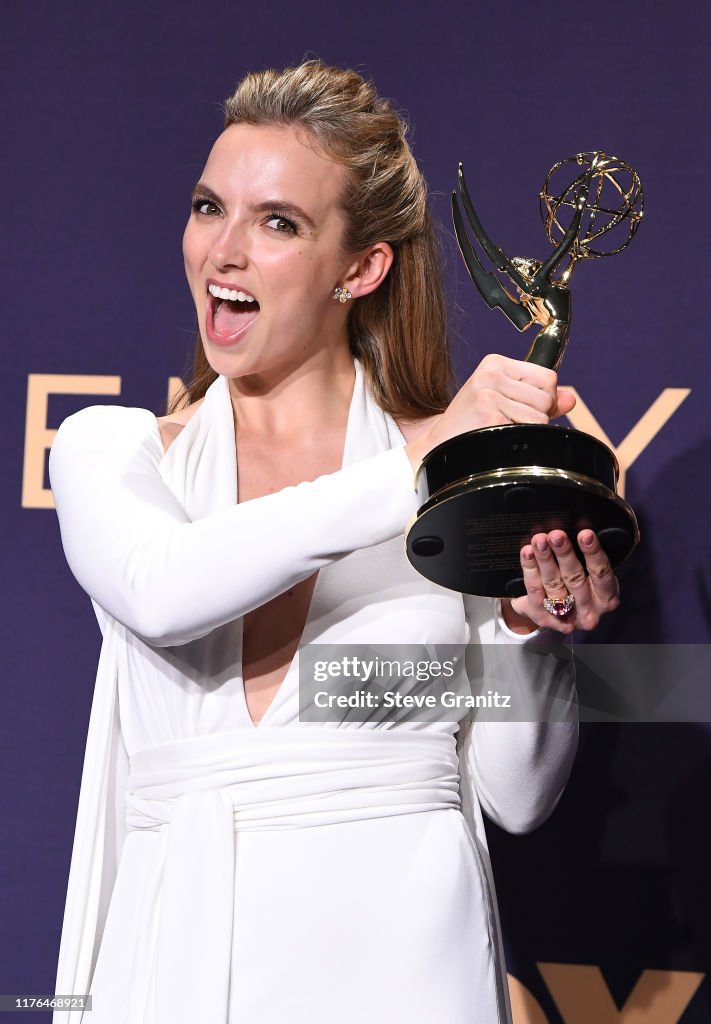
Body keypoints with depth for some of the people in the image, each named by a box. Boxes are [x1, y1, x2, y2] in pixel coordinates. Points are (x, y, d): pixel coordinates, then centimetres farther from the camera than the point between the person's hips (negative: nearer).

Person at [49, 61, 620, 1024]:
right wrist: (416, 474, -20)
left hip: (396, 947, -1)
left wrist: (529, 629, -14)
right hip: (179, 946, 1)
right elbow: (160, 590, -19)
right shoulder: (108, 448, 4)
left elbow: (516, 793, 3)